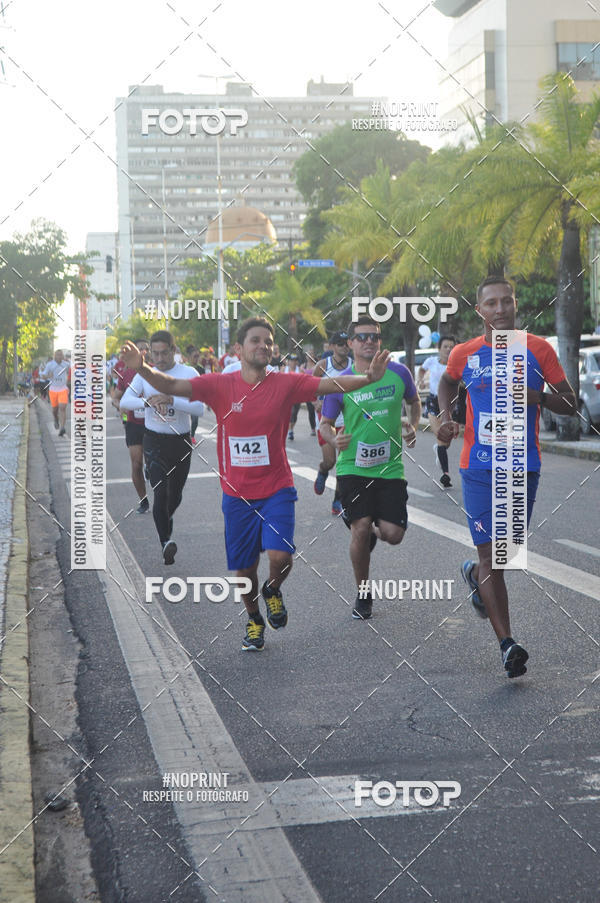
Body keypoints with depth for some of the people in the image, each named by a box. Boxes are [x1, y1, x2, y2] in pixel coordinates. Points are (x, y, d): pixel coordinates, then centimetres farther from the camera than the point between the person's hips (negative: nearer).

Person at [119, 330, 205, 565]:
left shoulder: (189, 374, -5)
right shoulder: (145, 374, 2)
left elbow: (200, 408, -16)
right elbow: (124, 401, -7)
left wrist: (170, 399, -28)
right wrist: (147, 401, -26)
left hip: (181, 442, 1)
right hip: (154, 441, 0)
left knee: (175, 495, 15)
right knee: (160, 492, -16)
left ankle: (164, 523, 44)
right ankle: (166, 542, -18)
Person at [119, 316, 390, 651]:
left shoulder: (286, 384, -4)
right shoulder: (220, 385, -4)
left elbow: (331, 384, -13)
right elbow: (173, 386, -11)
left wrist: (368, 378, -28)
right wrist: (143, 369, -28)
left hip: (277, 490, -1)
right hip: (237, 494, 1)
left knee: (280, 555, -18)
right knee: (244, 569, 9)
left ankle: (273, 591, 18)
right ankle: (254, 621, 37)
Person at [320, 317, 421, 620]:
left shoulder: (399, 373, 1)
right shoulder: (340, 382, -4)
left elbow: (414, 402, 20)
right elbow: (325, 423, 6)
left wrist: (412, 426, 0)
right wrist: (334, 439, -16)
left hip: (390, 467, 2)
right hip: (353, 467, -2)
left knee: (393, 534, -6)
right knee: (361, 527, -13)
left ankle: (372, 534, 33)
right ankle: (363, 595, 8)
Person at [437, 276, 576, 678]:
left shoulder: (538, 350, -2)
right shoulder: (464, 354, 0)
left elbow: (571, 404, 0)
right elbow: (447, 383, 23)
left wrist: (538, 397, -18)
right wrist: (446, 416, 4)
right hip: (479, 468, -1)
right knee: (491, 556, -6)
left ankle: (475, 574, 49)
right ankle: (508, 645, -4)